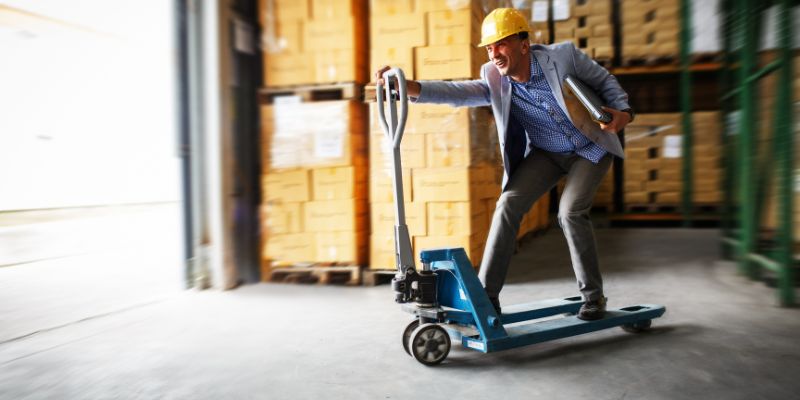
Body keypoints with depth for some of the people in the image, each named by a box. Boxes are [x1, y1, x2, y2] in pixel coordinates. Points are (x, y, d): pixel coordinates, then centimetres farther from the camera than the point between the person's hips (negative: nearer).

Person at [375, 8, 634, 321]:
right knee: (508, 205, -15)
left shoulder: (564, 56, -20)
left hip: (591, 148, -3)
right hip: (545, 153, 3)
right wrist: (406, 86, -47)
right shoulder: (495, 82, -14)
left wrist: (623, 111, -21)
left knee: (570, 212, -22)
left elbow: (605, 80, -3)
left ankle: (593, 297, 0)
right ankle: (487, 295, -10)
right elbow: (458, 92, -32)